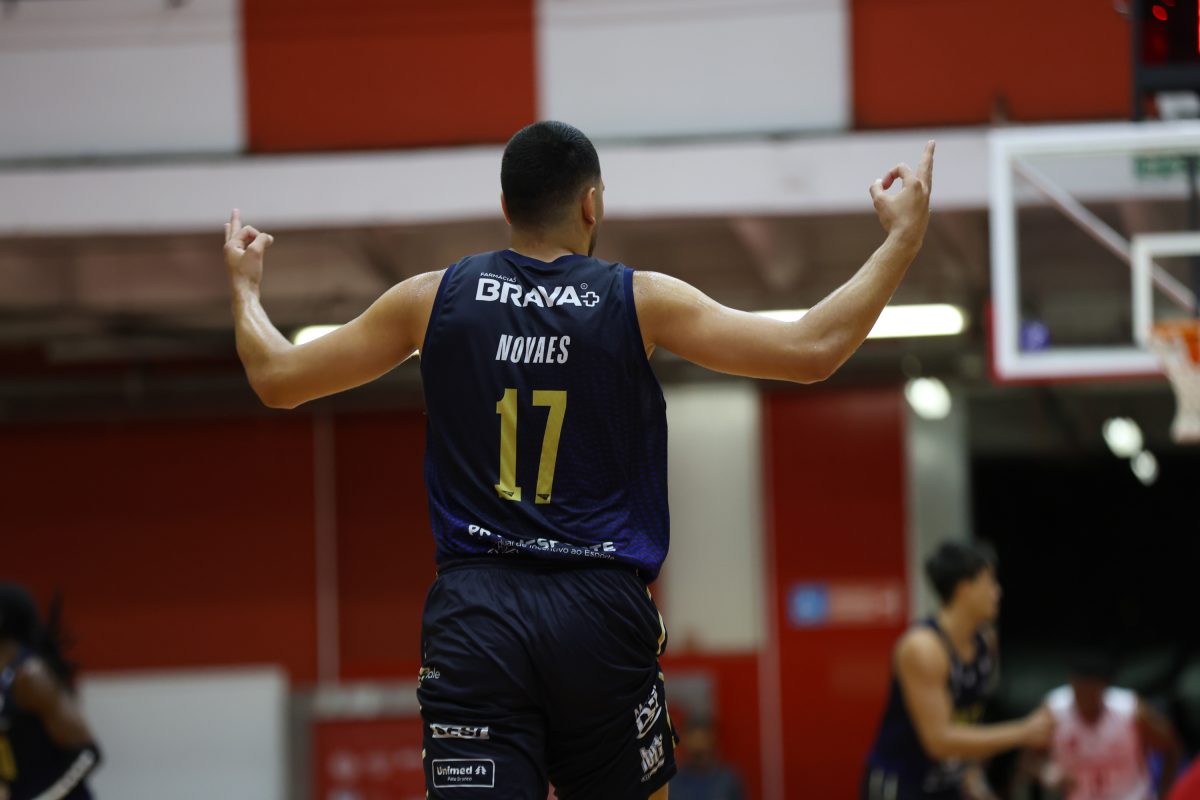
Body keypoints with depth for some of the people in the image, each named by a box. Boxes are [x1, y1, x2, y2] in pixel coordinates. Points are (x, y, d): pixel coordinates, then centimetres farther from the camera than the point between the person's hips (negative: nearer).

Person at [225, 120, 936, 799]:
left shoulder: (433, 300, 5)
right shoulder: (641, 302, 0)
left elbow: (277, 377, 12)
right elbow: (813, 351, -4)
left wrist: (245, 285, 32)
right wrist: (903, 241, 6)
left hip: (475, 616, 1)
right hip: (600, 616, -1)